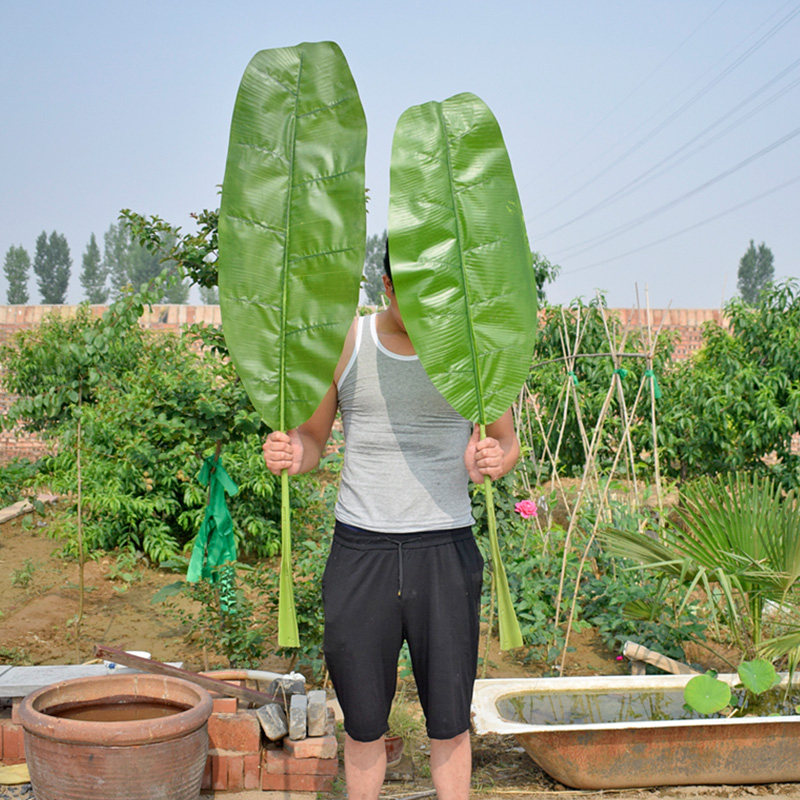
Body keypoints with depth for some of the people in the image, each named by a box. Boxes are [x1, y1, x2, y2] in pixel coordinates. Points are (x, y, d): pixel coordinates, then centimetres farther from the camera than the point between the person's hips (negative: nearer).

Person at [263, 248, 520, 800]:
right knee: (363, 722, 11)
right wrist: (291, 454, -17)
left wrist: (492, 460, -16)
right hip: (360, 549, 1)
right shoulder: (346, 341, 1)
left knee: (449, 721, 8)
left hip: (445, 548, 0)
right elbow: (312, 440, 7)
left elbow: (509, 443, 9)